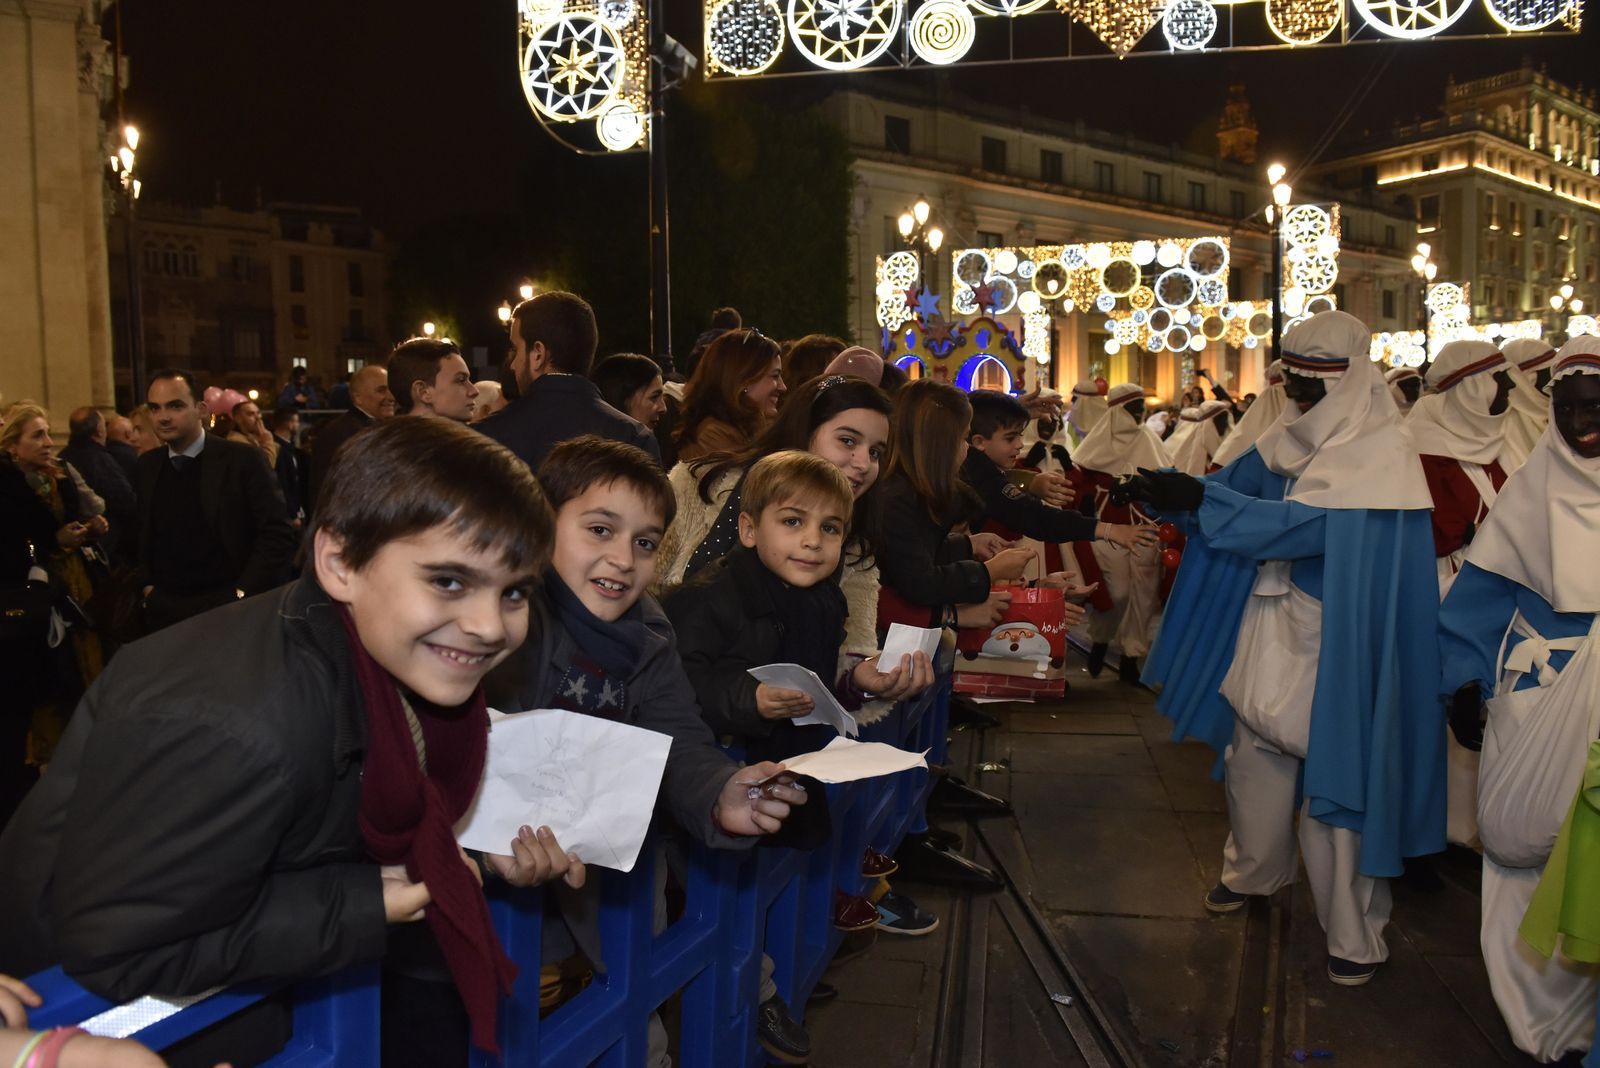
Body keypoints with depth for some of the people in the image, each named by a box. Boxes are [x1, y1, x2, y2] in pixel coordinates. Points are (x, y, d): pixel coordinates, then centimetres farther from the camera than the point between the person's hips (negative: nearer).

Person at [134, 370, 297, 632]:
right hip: (164, 609, 4)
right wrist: (146, 586, 1)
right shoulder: (146, 466, 7)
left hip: (228, 607, -4)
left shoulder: (243, 460, -8)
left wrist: (242, 594, -15)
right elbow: (137, 535, 16)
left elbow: (277, 535, -11)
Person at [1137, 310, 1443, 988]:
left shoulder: (1380, 453, -16)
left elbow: (1303, 524, -27)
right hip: (1272, 627, 7)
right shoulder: (1293, 437, 6)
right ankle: (1253, 869, 39)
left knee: (1333, 765, -1)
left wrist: (1198, 499, -33)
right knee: (1254, 750, 15)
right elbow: (1237, 486, 4)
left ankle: (1355, 936, 13)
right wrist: (1166, 492, -15)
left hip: (1333, 643, -7)